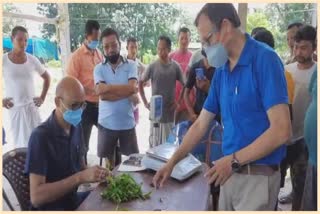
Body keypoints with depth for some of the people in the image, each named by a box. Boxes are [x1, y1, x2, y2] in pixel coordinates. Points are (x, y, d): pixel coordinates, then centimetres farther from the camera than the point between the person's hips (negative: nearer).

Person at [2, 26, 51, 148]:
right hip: (13, 108, -1)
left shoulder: (32, 60, 0)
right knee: (18, 141, 7)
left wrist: (42, 98, 6)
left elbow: (47, 77, 13)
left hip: (31, 107, 1)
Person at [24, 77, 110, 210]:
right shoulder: (40, 136, -22)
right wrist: (80, 178, -32)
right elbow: (36, 196, -25)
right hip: (50, 207, -6)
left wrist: (94, 175, -11)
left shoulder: (76, 127, 0)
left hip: (73, 198, 6)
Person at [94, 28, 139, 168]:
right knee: (108, 159, 19)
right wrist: (125, 91, -17)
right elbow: (101, 92, -16)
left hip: (127, 123, -1)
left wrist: (108, 87, -14)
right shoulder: (99, 68, -1)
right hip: (106, 123, 1)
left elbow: (132, 88, -20)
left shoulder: (131, 65, -4)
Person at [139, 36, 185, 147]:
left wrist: (179, 102, -2)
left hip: (170, 111, 1)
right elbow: (140, 83, 6)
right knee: (154, 143, 7)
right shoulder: (152, 66, -3)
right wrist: (145, 102, 0)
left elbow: (185, 86, 5)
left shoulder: (175, 66, -2)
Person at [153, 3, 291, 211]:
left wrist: (233, 160, -17)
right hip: (231, 173, 7)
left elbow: (281, 130, -21)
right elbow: (200, 125, 9)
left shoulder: (265, 60, -15)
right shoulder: (221, 71, 6)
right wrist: (171, 163, 6)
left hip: (257, 177, -6)